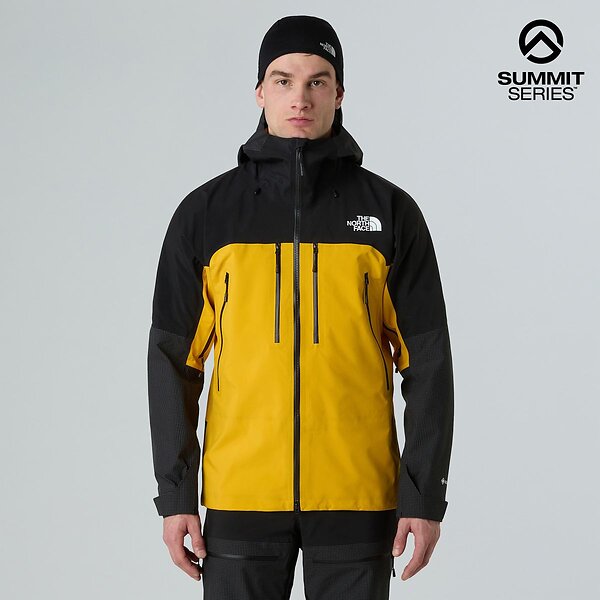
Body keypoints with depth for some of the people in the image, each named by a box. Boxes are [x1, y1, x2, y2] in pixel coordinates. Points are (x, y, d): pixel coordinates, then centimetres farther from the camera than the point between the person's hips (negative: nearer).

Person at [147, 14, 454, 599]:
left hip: (357, 499, 0)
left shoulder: (390, 211, 3)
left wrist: (425, 496, -3)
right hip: (241, 499, 1)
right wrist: (174, 495, 1)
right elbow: (173, 359, 6)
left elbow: (427, 360, 2)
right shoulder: (205, 213, 4)